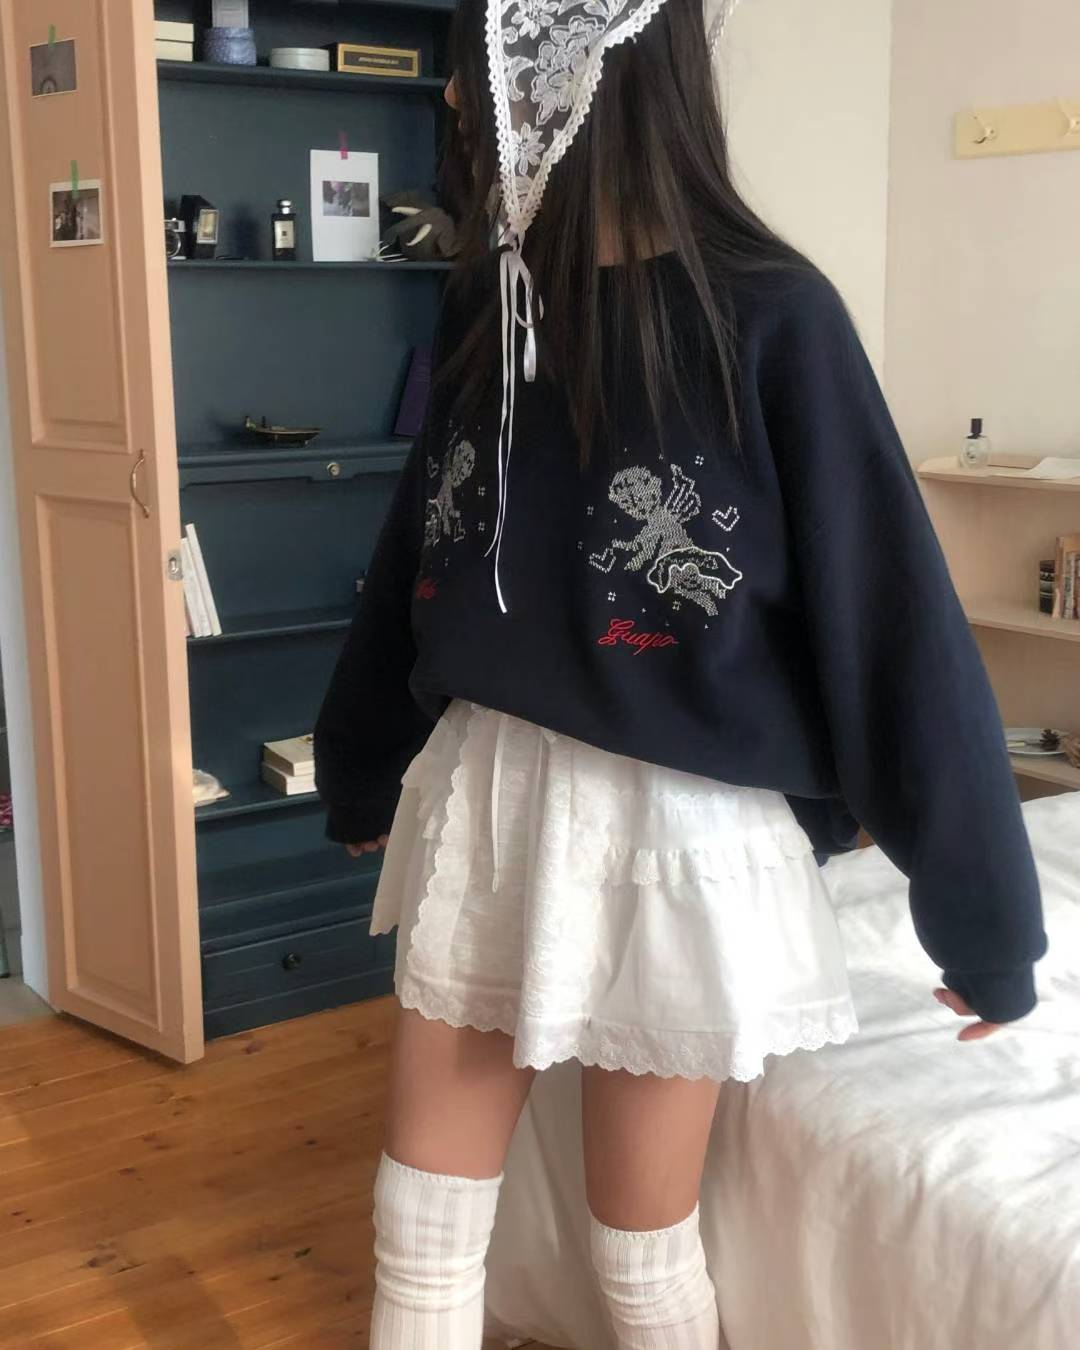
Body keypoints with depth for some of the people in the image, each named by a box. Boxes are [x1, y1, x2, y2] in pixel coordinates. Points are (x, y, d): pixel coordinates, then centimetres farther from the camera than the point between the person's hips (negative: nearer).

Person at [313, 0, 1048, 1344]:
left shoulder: (769, 320, -14)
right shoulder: (488, 303, 3)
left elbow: (896, 625, -13)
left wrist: (983, 921, -8)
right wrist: (362, 776, 26)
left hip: (673, 830, -5)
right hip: (480, 803, 5)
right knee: (422, 1230, 15)